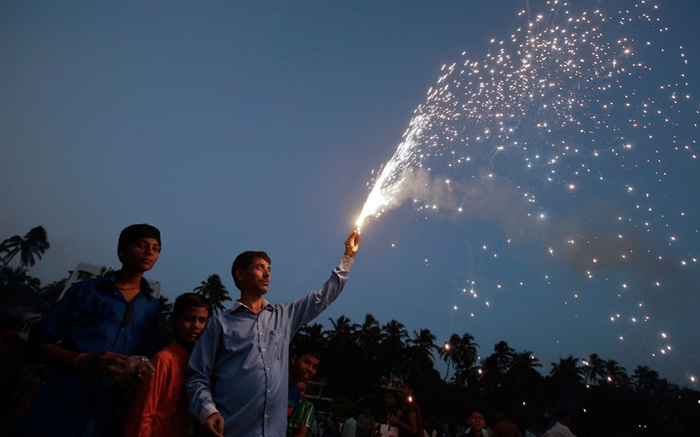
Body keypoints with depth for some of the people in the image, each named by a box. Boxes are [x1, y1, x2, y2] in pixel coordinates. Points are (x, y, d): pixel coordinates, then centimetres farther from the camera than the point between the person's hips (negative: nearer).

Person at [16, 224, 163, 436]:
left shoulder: (153, 309, 10)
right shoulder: (85, 289, 6)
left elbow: (148, 360, 12)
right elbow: (37, 343, 3)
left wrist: (142, 373, -13)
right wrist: (82, 362, -16)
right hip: (54, 413, -1)